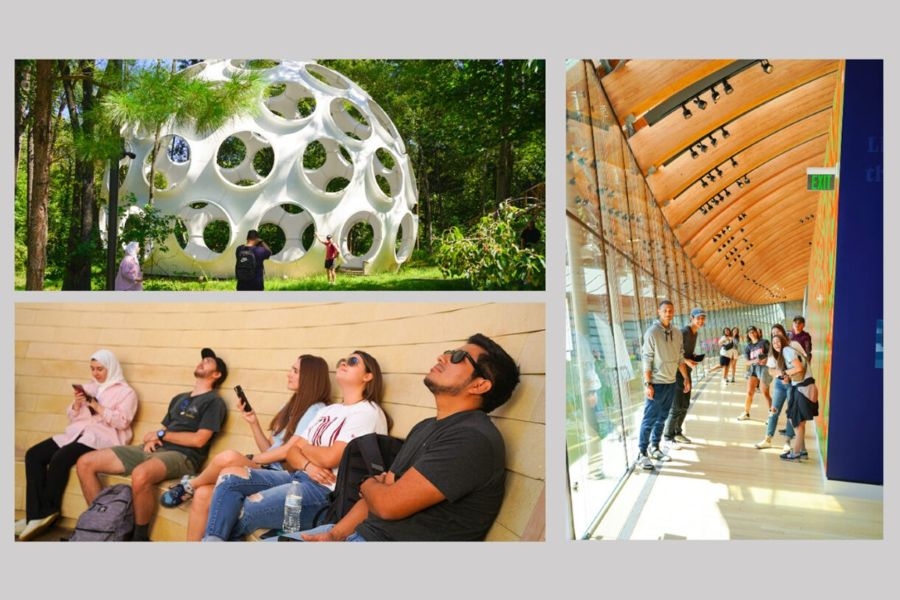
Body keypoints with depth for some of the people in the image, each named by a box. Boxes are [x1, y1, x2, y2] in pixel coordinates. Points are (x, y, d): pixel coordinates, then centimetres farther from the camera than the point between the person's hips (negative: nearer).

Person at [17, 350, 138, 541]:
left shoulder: (125, 391, 2)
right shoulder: (89, 387, 22)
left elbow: (122, 422, -10)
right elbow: (71, 417, 20)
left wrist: (97, 407, -15)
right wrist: (77, 404, -1)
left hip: (102, 437, -7)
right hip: (77, 433, 7)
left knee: (60, 458, -31)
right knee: (33, 455, -15)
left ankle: (47, 512, -13)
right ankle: (35, 515, -20)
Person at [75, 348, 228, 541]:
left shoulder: (214, 402, 0)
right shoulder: (179, 398, 25)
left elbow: (199, 440, -12)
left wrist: (161, 434, -3)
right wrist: (151, 439, 0)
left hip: (182, 456, -8)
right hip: (153, 451, 8)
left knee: (140, 475, -41)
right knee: (85, 463, -1)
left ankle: (140, 536, -19)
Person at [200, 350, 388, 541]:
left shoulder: (368, 412, -6)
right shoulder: (327, 410, 21)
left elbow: (330, 458, -16)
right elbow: (291, 451, 13)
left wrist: (302, 445, 6)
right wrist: (307, 466, -11)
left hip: (326, 491, -8)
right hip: (299, 476, 8)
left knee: (243, 511, -24)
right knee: (231, 476, -12)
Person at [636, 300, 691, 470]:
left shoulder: (677, 332, 7)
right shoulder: (652, 332, -11)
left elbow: (680, 358, 14)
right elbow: (646, 360, -13)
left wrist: (686, 378, 12)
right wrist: (647, 384, -17)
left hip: (671, 382, 6)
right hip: (656, 383, -6)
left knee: (662, 418, 13)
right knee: (650, 418, -4)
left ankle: (654, 448, 23)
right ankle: (642, 453, 2)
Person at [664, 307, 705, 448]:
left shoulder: (695, 333, 11)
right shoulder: (683, 332, -18)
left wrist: (695, 357, 2)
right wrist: (686, 361, -28)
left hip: (686, 372, 9)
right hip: (678, 373, -9)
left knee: (685, 405, 14)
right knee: (677, 406, -7)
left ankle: (677, 432, 26)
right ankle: (668, 437, 2)